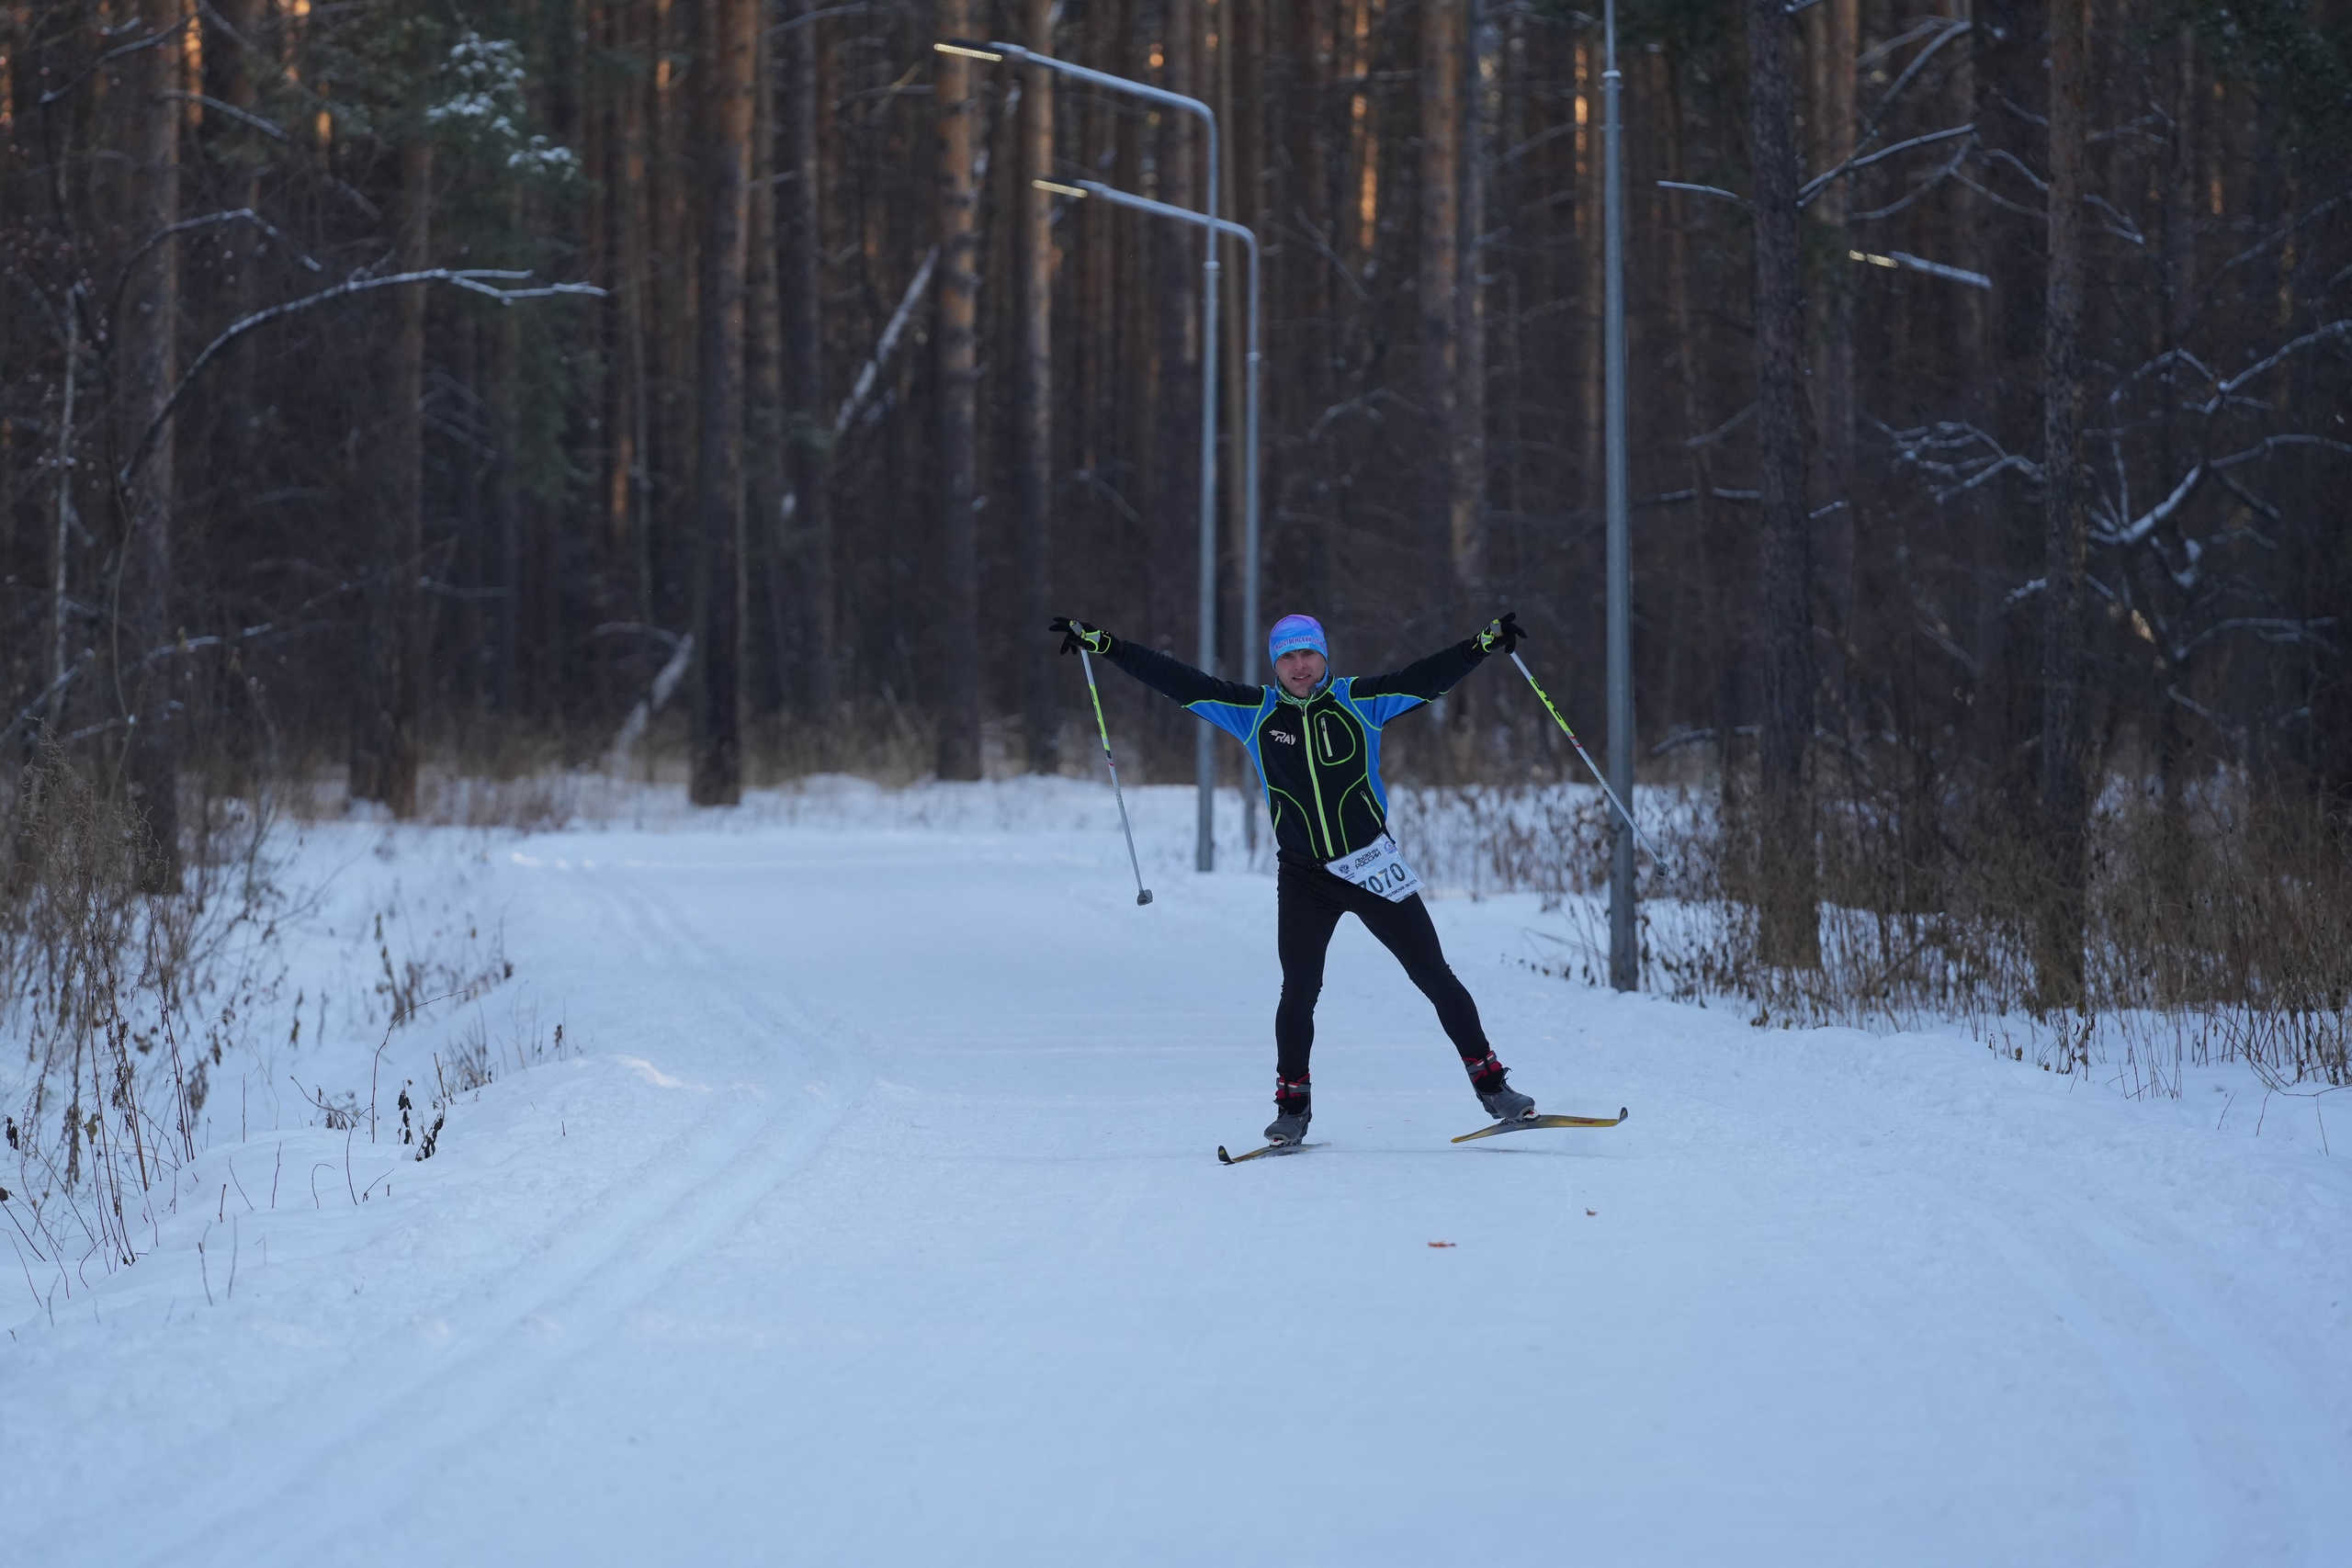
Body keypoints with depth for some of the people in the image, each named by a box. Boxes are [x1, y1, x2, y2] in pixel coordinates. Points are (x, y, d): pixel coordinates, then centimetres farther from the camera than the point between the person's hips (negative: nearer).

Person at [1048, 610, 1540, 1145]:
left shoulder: (1359, 701, -2)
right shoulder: (1256, 713, 1)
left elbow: (1426, 678, -5)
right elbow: (1179, 681, -1)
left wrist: (1485, 642, -19)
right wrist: (1102, 644, -4)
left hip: (1373, 866, -1)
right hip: (1302, 876, 1)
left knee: (1433, 975, 1)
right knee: (1299, 991, -4)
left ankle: (1490, 1084, 9)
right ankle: (1292, 1105, 11)